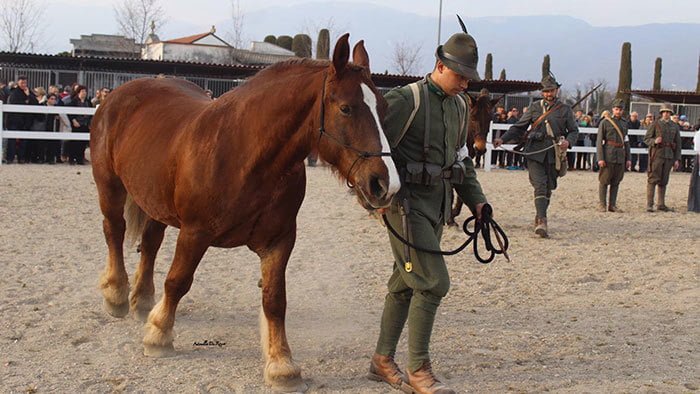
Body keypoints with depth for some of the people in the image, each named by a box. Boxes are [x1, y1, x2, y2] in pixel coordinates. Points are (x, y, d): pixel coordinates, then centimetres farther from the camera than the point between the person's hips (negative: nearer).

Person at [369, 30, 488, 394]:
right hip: (408, 203, -8)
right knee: (433, 282, -12)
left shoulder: (459, 106, 13)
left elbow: (461, 158, 21)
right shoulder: (406, 100, -12)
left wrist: (476, 200, 12)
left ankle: (383, 361, 25)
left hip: (438, 205, 8)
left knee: (406, 283, 14)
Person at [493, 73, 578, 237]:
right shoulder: (534, 107, 9)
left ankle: (539, 217, 26)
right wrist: (503, 139, -3)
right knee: (540, 185, -13)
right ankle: (541, 221, -21)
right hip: (535, 152, -1)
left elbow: (574, 130, 9)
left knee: (549, 187, 9)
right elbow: (519, 127, 10)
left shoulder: (565, 109, 8)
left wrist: (568, 141, -14)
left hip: (554, 154, 1)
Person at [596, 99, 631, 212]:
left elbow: (626, 142, 17)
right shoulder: (605, 122, -1)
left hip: (621, 156, 5)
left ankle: (612, 205, 10)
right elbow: (599, 141, -5)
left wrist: (628, 158, 10)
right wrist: (600, 158, -12)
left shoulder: (624, 123, 14)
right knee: (604, 180, -2)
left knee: (616, 181, 6)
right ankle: (601, 205, 3)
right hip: (608, 155, -5)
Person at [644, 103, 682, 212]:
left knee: (664, 181, 9)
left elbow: (678, 144, 12)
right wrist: (654, 141, -23)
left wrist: (677, 159, 5)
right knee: (653, 179, -6)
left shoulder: (675, 126, 11)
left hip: (669, 155, 4)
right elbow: (646, 139, -1)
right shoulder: (655, 124, 1)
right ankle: (649, 204, -5)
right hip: (657, 153, -4)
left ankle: (661, 204, 15)